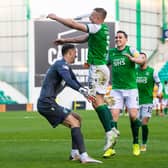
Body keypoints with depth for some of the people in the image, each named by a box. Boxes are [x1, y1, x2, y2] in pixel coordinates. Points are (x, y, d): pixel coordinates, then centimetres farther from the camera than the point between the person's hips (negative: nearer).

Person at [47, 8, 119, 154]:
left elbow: (74, 24, -16)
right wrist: (65, 41, 27)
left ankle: (109, 133, -14)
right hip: (100, 68, 10)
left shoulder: (99, 28, -15)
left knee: (97, 102, -11)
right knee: (100, 101, 12)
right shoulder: (102, 29, 13)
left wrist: (56, 17, -6)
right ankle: (112, 129, 12)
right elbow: (84, 38, 26)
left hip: (97, 69, -10)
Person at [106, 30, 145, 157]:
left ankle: (136, 144, 13)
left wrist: (133, 59, -40)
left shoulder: (131, 50, -3)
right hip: (116, 89, 3)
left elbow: (141, 60, -20)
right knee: (114, 116, -7)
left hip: (131, 88, -3)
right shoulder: (111, 52, 9)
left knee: (133, 115, -7)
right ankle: (111, 147, -5)